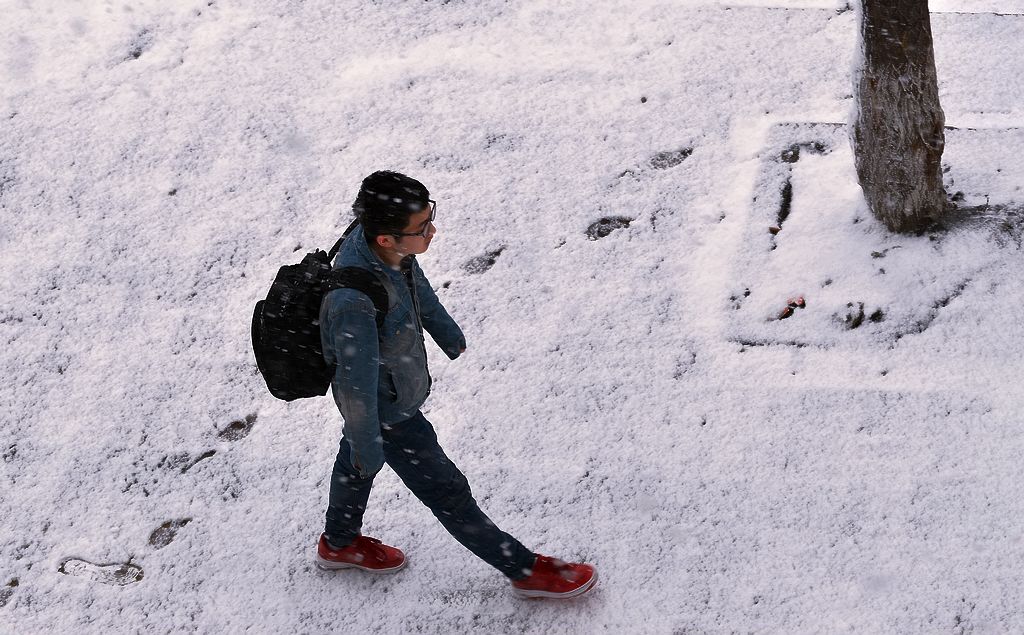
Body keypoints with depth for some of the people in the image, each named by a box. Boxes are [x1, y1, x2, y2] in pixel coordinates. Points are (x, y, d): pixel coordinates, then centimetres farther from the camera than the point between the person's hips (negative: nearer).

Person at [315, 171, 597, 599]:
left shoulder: (381, 243, -21)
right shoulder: (354, 304, -46)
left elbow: (417, 286, 2)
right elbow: (357, 385, -31)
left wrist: (448, 335, 20)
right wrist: (368, 448, -16)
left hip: (388, 387, 8)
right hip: (388, 411, -8)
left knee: (355, 461, 32)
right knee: (447, 493, 12)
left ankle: (339, 543, 59)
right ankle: (526, 570, 31)